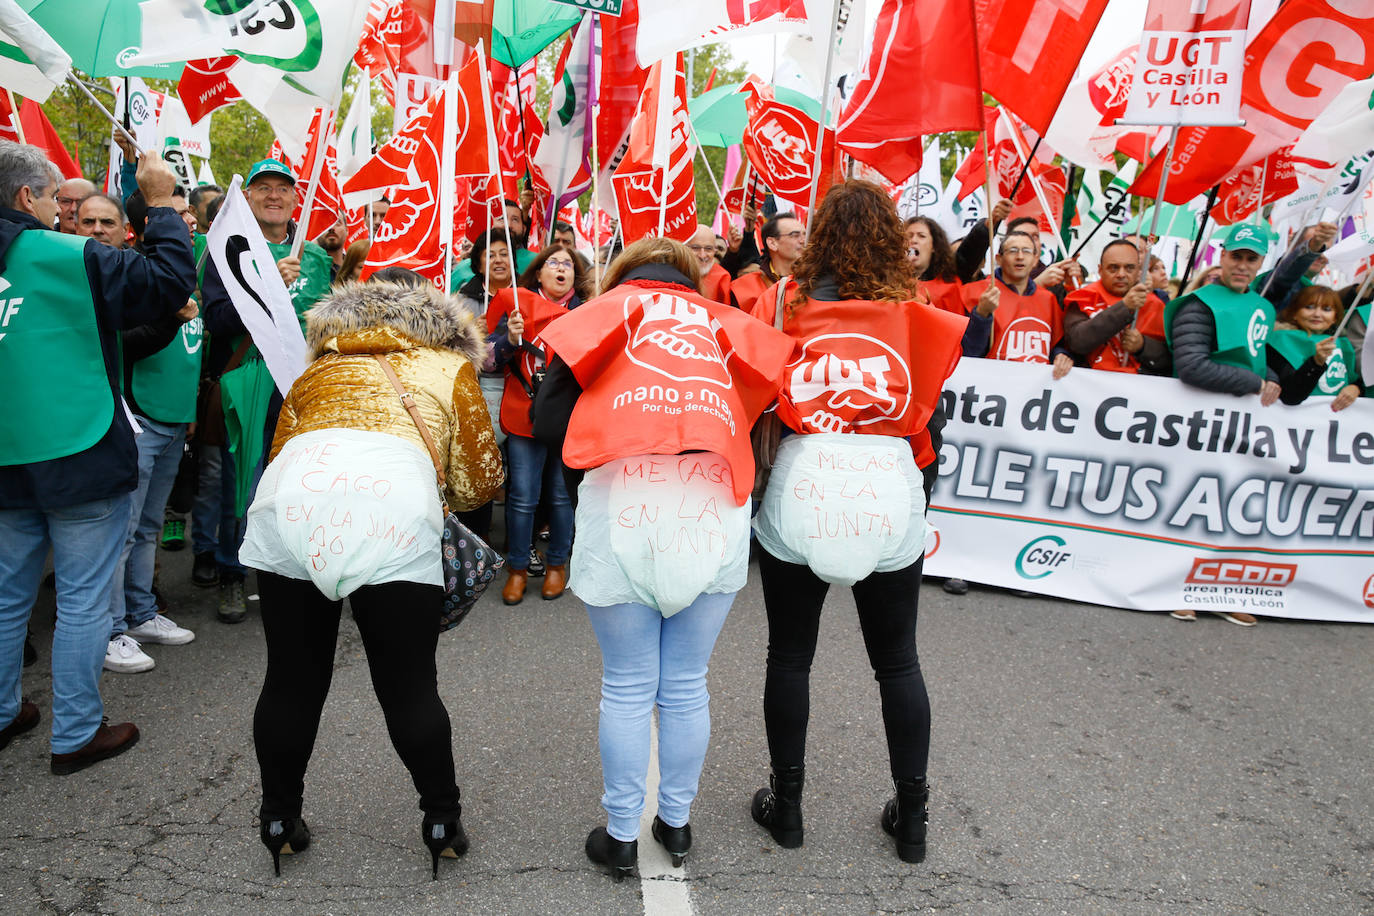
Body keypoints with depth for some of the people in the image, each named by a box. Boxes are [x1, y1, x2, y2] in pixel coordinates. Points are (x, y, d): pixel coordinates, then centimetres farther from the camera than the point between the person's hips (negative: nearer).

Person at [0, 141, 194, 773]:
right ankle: (76, 735, 13)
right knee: (82, 601, 4)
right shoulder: (70, 259, -12)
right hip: (81, 460, -6)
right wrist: (161, 205, -4)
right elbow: (170, 281, -13)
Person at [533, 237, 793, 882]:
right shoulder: (722, 320, 21)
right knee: (686, 685, 15)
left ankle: (621, 837, 24)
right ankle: (676, 823, 31)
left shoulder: (607, 308, 14)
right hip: (715, 513, 2)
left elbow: (547, 419, 4)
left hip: (625, 510, -2)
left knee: (627, 689, 11)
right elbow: (773, 389, 9)